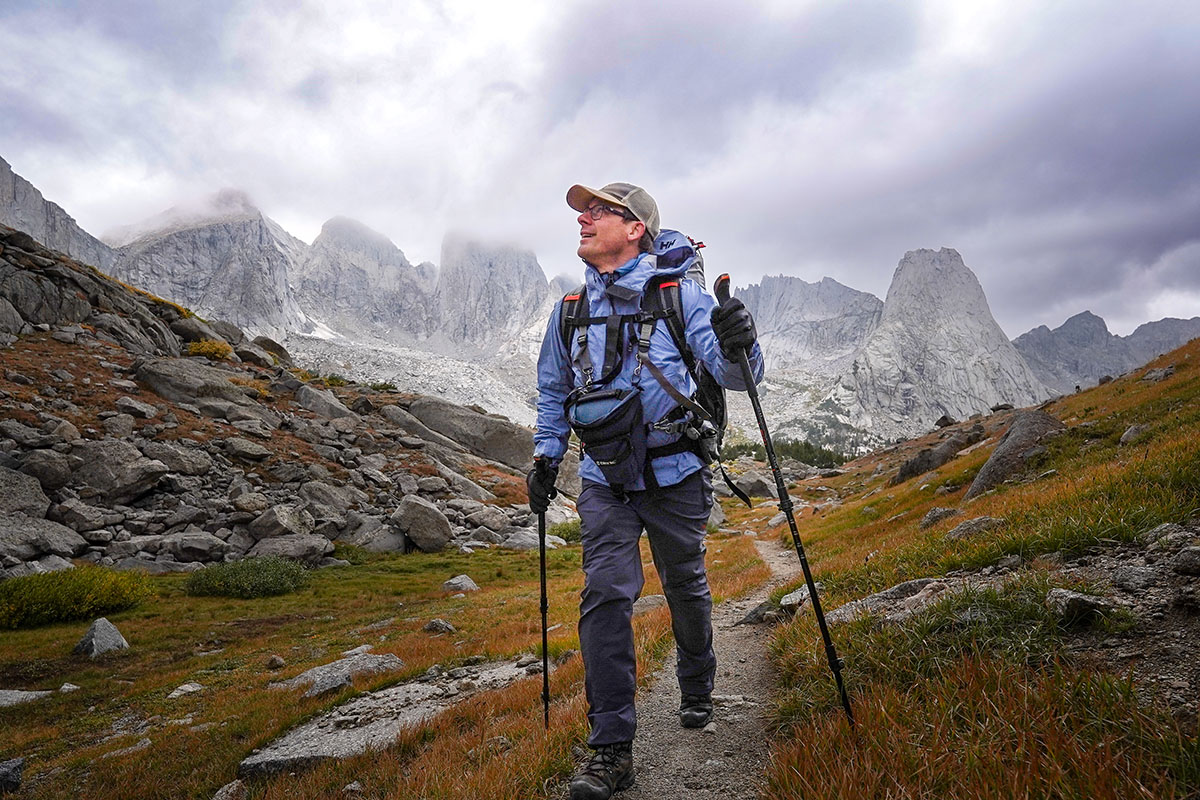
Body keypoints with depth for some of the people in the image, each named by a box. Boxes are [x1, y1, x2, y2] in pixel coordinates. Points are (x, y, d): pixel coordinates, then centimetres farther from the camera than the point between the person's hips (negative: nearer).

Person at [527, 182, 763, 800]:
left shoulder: (681, 296, -5)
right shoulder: (571, 310, 6)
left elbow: (730, 374, -12)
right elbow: (553, 390, 19)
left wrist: (737, 348, -34)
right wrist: (546, 455, 10)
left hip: (675, 475, -2)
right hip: (603, 480, 2)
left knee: (686, 589, 14)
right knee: (605, 594, -10)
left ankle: (696, 690, 42)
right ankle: (611, 748, 1)